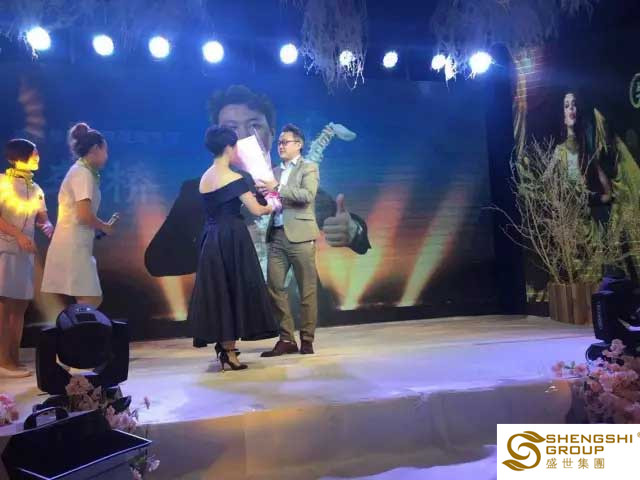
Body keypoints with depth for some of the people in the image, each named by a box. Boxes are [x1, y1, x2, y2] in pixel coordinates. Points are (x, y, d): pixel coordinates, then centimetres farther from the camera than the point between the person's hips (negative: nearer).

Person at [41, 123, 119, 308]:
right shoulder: (83, 173, -12)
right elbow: (84, 216, -21)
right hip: (72, 247, -10)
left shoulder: (80, 171, 18)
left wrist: (103, 225, 8)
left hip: (74, 246, 10)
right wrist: (106, 227, -5)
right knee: (91, 300, -9)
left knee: (90, 301, 10)